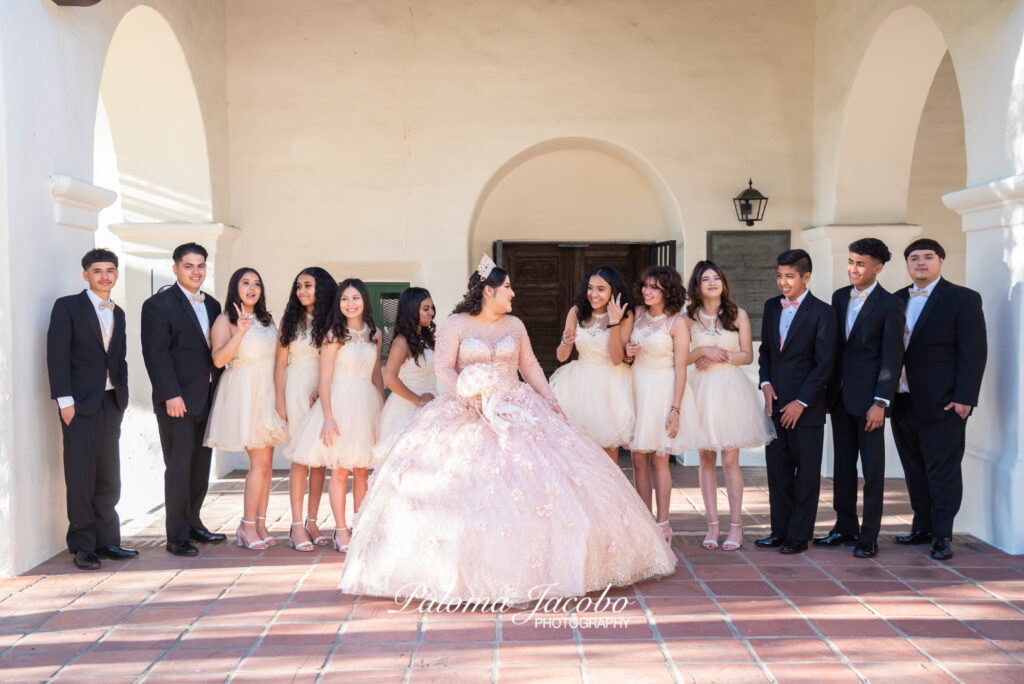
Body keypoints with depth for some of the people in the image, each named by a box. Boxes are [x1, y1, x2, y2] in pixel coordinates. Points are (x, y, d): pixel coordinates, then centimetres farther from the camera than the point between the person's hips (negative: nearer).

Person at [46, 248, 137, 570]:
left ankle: (106, 540, 16)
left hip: (111, 401, 6)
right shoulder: (67, 307, -1)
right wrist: (64, 400, -14)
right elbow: (57, 355, -8)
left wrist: (122, 395, 9)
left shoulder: (118, 313, 16)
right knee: (81, 477, -2)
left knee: (109, 476, 7)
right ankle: (83, 546, 6)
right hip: (80, 402, -5)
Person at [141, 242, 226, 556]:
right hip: (178, 401, -7)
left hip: (208, 400, 7)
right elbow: (156, 353, -12)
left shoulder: (212, 305, 15)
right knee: (178, 469, -2)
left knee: (201, 467, 13)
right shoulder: (159, 304, -5)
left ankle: (193, 524, 25)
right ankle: (177, 536, 5)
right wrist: (171, 395, -18)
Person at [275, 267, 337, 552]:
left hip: (324, 391, 2)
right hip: (297, 389, -1)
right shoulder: (291, 319, 4)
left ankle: (312, 521, 11)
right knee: (300, 457, -5)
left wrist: (324, 390, -9)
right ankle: (297, 526, -4)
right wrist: (280, 401, -1)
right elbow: (280, 362, 4)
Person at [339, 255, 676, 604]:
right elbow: (444, 368, -6)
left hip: (517, 410, 4)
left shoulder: (514, 325, 13)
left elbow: (530, 365, 15)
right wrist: (466, 391, -24)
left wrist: (549, 399, 4)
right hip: (470, 413, -4)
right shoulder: (455, 325, -1)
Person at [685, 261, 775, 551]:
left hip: (731, 389, -1)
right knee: (706, 459, 3)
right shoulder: (689, 318, 5)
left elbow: (747, 355, 3)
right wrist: (702, 352, -12)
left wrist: (720, 357, -9)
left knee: (730, 460, -3)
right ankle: (712, 525, 9)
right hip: (701, 389, 1)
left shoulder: (738, 315, 4)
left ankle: (735, 525, 4)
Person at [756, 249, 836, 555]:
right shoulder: (771, 307, 10)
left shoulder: (821, 312, -8)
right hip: (775, 403, 6)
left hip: (806, 407, -6)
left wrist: (801, 402, -13)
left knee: (806, 474, 3)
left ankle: (799, 535, 11)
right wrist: (766, 383, 1)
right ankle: (780, 531, 20)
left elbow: (824, 363, -10)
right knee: (777, 470, 10)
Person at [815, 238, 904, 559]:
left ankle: (869, 535, 7)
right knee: (843, 463, 13)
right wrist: (828, 389, 10)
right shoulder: (840, 297, 10)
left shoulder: (890, 304, -9)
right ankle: (845, 527, 24)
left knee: (872, 466, 1)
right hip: (840, 394, 6)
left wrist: (880, 403, -16)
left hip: (868, 396, -6)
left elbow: (892, 358, -11)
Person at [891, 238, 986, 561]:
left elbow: (974, 352, -7)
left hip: (942, 402, -5)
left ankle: (942, 535, 8)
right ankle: (922, 527, 23)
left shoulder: (963, 299, -3)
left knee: (942, 471, 0)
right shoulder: (897, 300, 13)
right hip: (903, 401, 5)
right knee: (914, 469, 12)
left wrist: (964, 399, -14)